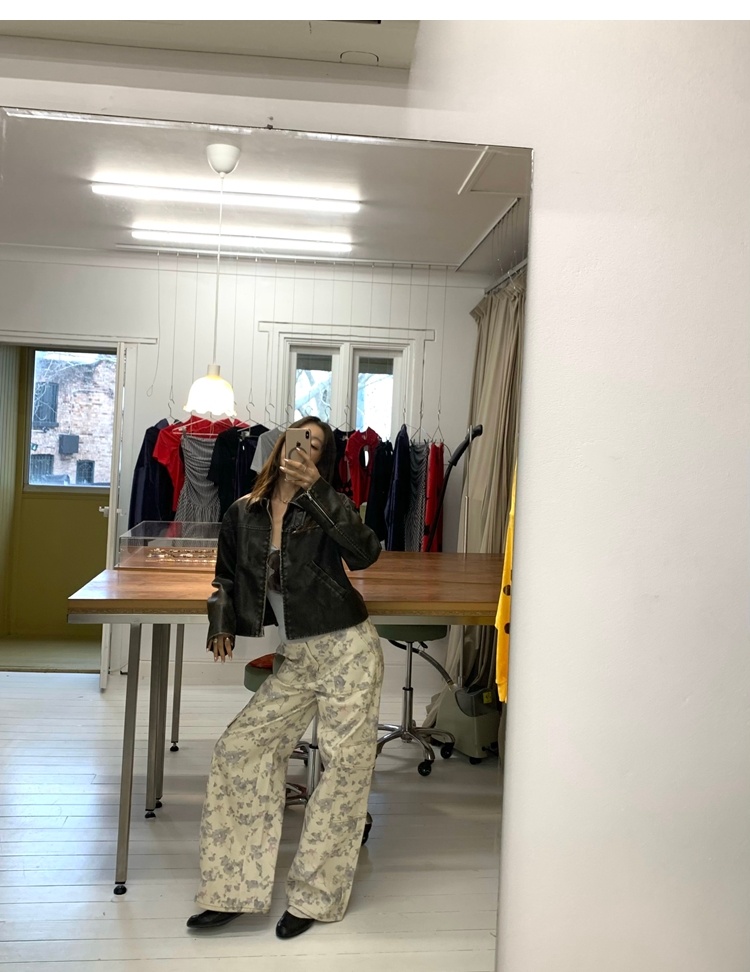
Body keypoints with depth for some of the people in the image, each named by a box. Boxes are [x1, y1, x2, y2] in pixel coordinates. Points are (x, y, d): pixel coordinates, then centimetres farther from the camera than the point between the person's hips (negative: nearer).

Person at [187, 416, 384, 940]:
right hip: (296, 659, 5)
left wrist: (315, 489, -30)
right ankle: (236, 889, 14)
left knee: (346, 761, 0)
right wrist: (222, 625, 1)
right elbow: (227, 579, 18)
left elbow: (365, 552, -27)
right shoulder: (243, 514, 5)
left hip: (347, 650, -5)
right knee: (241, 746, 0)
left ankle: (313, 895, 18)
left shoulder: (326, 506, -8)